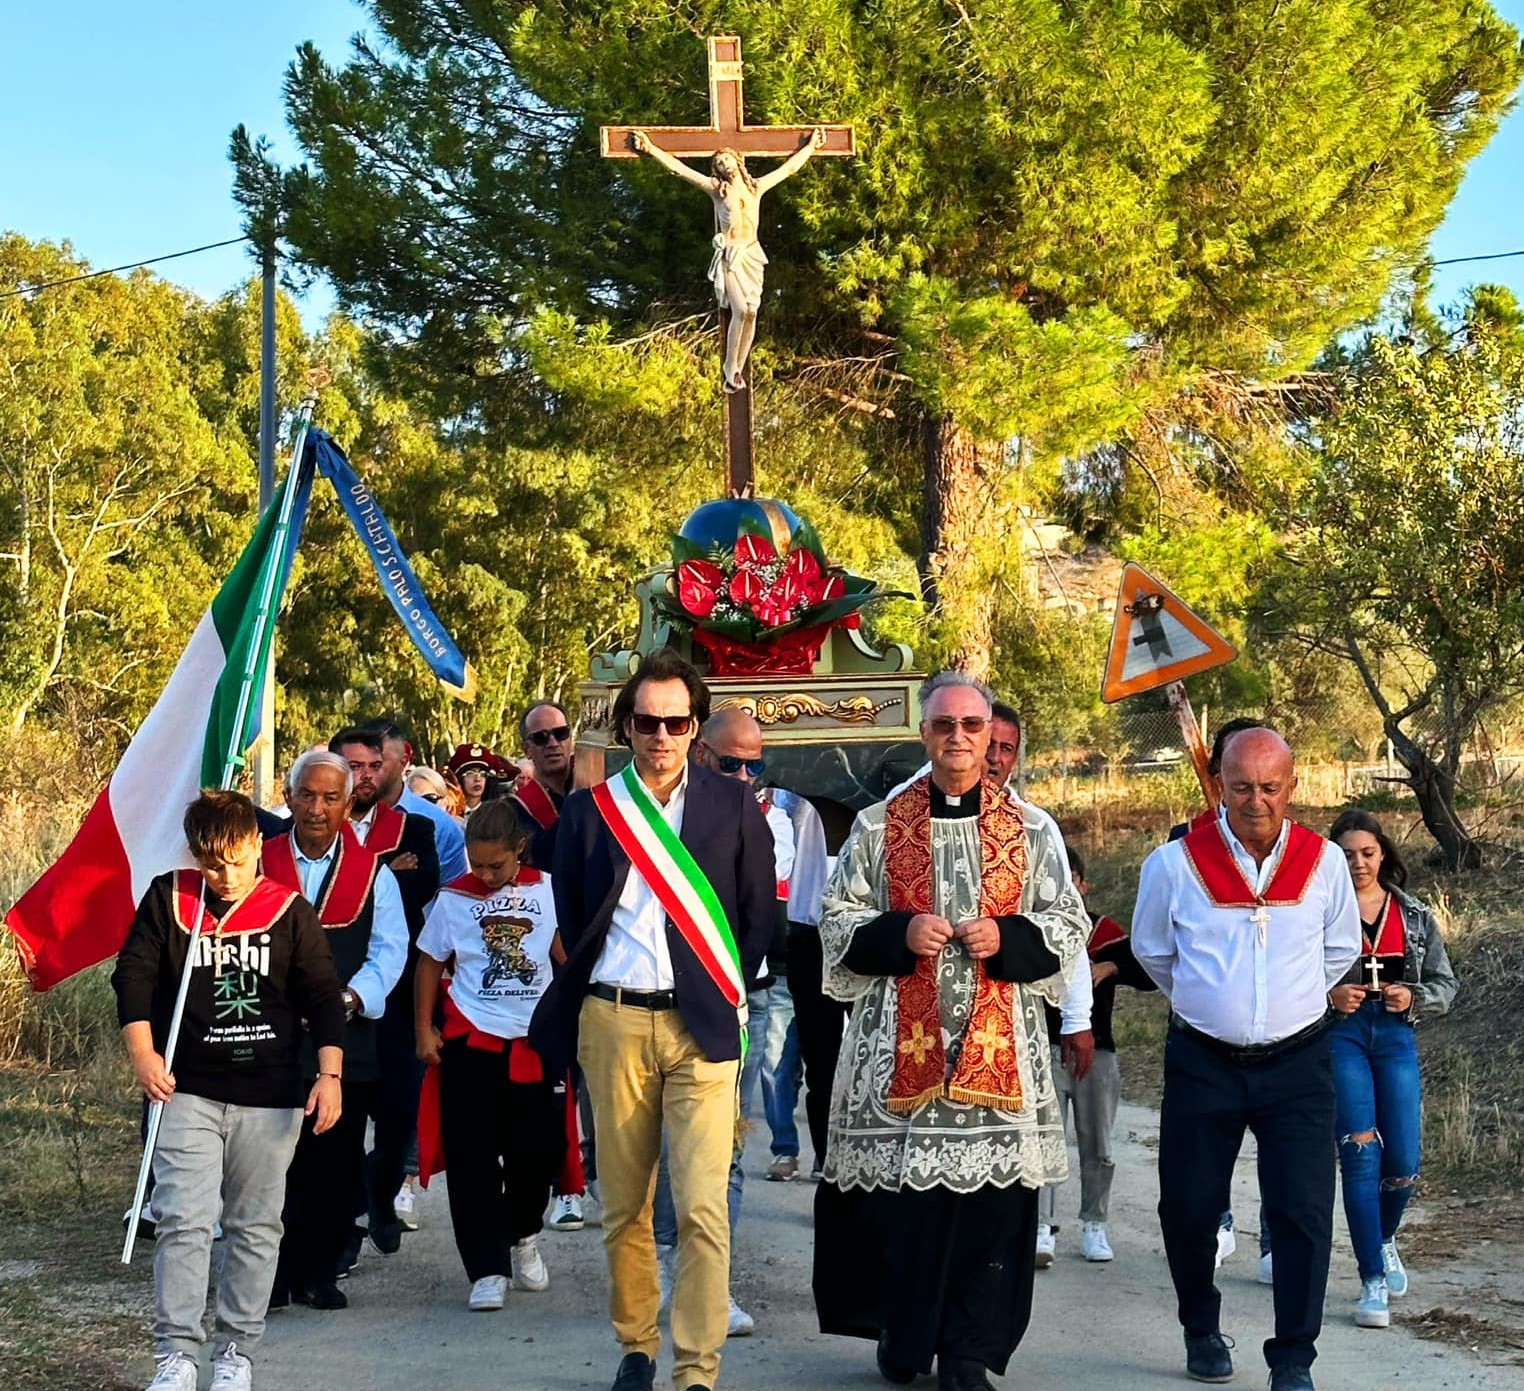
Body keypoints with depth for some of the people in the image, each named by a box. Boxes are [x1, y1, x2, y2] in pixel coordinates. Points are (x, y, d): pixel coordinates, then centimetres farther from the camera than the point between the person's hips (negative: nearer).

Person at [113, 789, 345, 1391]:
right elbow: (134, 973, 0)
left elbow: (323, 997, 2)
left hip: (270, 1097, 1)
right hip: (187, 1091, -1)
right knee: (183, 1220, -8)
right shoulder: (168, 898, 1)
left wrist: (329, 1074, -6)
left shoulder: (290, 912, 0)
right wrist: (142, 1051, -13)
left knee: (255, 1226, 6)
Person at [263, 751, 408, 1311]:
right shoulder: (260, 864, 7)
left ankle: (319, 1274, 15)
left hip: (348, 1038, 1)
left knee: (337, 1163, 5)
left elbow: (389, 950, 3)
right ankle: (271, 1277, 5)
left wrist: (350, 998, -13)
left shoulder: (374, 874, 8)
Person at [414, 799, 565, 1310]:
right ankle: (488, 1269, 3)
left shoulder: (547, 890, 1)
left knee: (537, 1149, 3)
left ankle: (523, 1237, 31)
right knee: (473, 1159, -3)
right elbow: (430, 963, 10)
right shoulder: (454, 898, 1)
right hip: (471, 1040, 0)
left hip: (535, 1041, 0)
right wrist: (424, 1030, 6)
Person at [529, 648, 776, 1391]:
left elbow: (759, 916, 9)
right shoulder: (588, 810, 5)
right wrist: (586, 1003, 10)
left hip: (702, 1024, -1)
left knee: (702, 1209, -10)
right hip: (613, 1021, 2)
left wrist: (725, 997, 5)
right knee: (623, 1202, 10)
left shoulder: (734, 807, 3)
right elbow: (571, 920, 12)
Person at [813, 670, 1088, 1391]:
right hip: (900, 1039, 0)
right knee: (898, 1197, 1)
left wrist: (1006, 938, -10)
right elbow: (838, 923, 7)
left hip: (996, 1041, 1)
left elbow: (1069, 924, 9)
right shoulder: (877, 825, 6)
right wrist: (900, 933, -11)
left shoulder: (1032, 829, 7)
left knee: (991, 1198, -1)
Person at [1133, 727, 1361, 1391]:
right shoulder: (1175, 863, -6)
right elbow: (1152, 951, 13)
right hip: (1201, 1062, 0)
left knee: (1304, 1211, -7)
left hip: (1297, 1062, 0)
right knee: (1188, 1208, 6)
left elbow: (1340, 949, 17)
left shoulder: (1324, 861, -2)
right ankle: (1201, 1331, 30)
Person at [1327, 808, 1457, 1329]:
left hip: (1395, 1036, 3)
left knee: (1403, 1163, 1)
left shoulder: (1414, 915, 11)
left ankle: (1384, 1239, 35)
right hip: (1340, 1035, -3)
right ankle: (1373, 1284, -3)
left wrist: (1413, 998, -7)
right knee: (1362, 1155, -9)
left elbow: (1445, 982, 12)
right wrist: (1329, 996, -16)